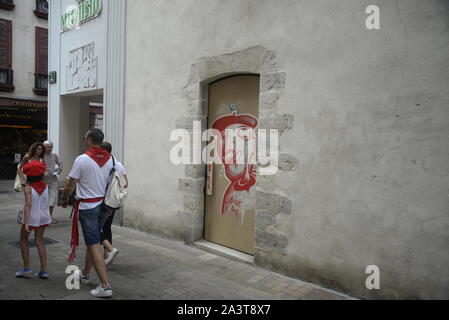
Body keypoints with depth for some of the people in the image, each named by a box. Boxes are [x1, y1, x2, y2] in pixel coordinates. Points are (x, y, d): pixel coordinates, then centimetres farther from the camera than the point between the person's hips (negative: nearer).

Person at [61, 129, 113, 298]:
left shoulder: (81, 159, -14)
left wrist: (64, 200, 11)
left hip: (87, 206, -6)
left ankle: (105, 285, -2)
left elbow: (70, 184, -7)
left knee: (94, 244, -2)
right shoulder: (109, 159, 1)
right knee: (93, 241, 21)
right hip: (104, 204, 6)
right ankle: (85, 274, 38)